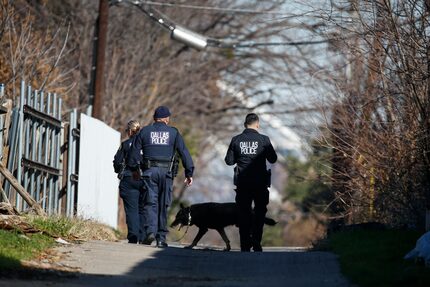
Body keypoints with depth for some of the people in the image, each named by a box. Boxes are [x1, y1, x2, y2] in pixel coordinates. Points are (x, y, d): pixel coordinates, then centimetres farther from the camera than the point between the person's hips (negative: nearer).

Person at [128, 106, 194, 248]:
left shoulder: (145, 131, 9)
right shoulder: (173, 132, 7)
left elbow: (135, 151, 10)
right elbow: (184, 153, 3)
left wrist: (135, 169, 23)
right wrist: (189, 173, 5)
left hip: (149, 171, 0)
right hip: (166, 172, 0)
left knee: (151, 201, -1)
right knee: (163, 204, 5)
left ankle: (151, 230, -23)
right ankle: (161, 238, 6)